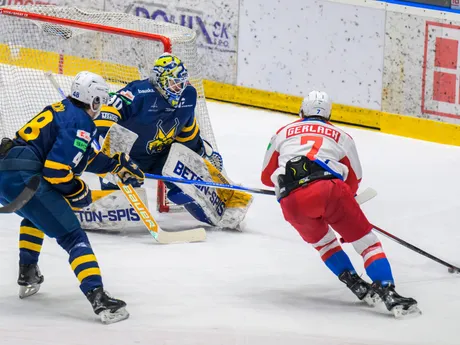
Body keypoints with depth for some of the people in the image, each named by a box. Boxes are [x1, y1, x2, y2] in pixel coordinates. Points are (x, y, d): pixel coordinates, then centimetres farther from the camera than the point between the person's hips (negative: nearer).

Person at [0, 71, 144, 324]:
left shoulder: (61, 111, 22)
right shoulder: (80, 123, -6)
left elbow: (85, 156, 32)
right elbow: (56, 168, -15)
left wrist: (119, 164, 33)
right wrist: (76, 191, 2)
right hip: (25, 179, -9)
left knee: (36, 215, 40)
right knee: (72, 236, -9)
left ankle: (27, 275, 42)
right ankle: (97, 297, -22)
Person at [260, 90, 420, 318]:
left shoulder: (282, 133, 30)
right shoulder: (340, 136, 27)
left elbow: (266, 177, 34)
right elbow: (353, 182, 29)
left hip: (292, 202, 2)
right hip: (329, 188, -2)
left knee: (321, 240, 29)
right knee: (365, 239, 5)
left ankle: (355, 285, 18)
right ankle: (388, 293, -13)